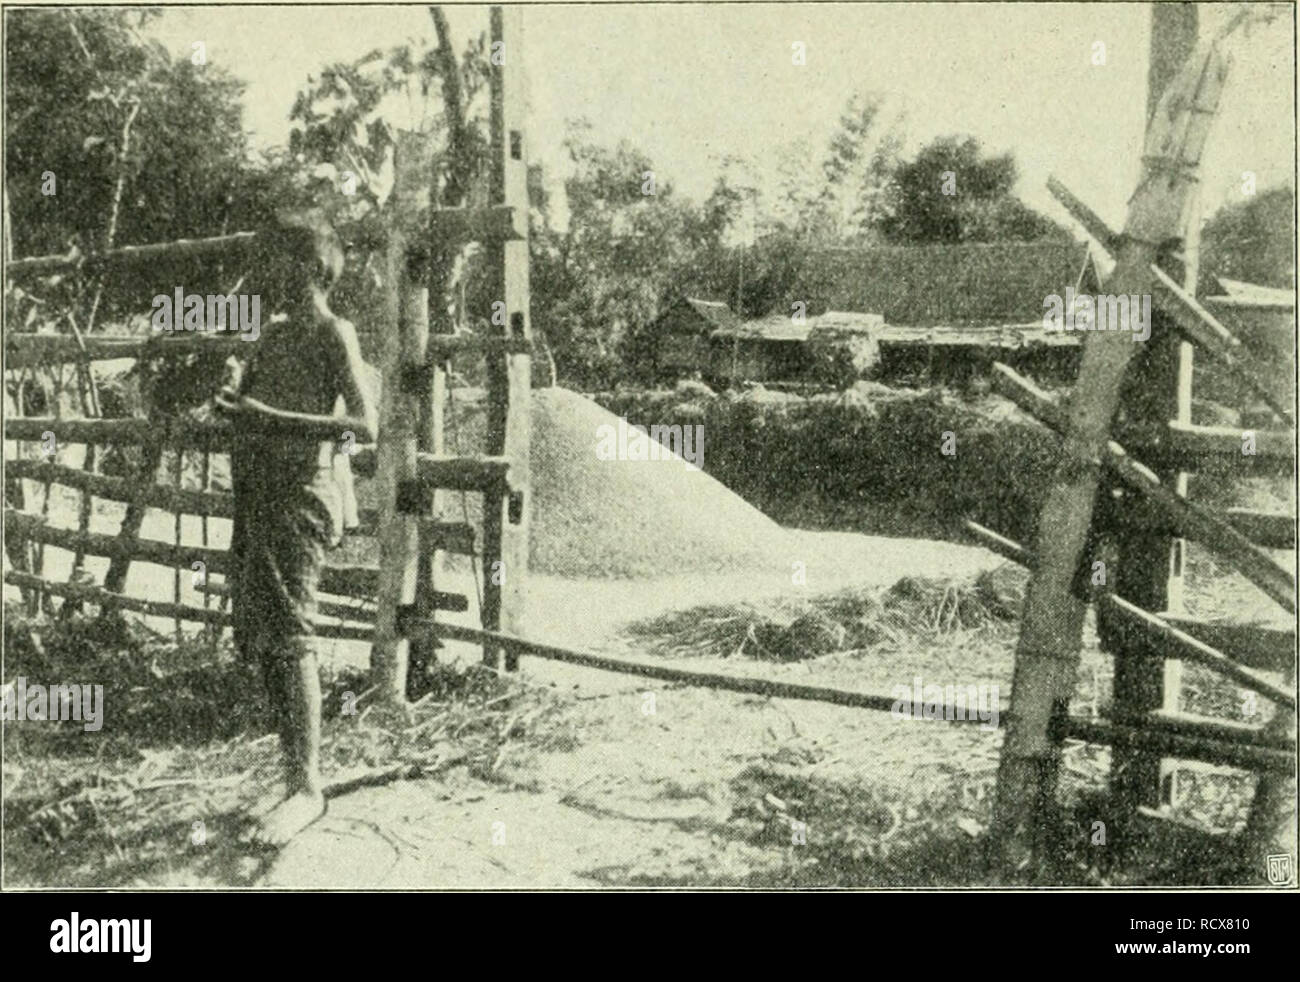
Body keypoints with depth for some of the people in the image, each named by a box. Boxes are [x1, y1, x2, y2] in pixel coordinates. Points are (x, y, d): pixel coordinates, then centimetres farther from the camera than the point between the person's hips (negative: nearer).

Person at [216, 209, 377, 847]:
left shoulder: (331, 333, -5)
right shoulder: (273, 335, 19)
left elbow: (365, 426, -17)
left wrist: (269, 418, -21)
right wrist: (235, 401, 7)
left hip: (300, 497, -9)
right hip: (256, 499, 9)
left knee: (288, 637, -17)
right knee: (261, 645, 8)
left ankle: (305, 788, -18)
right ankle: (297, 767, 15)